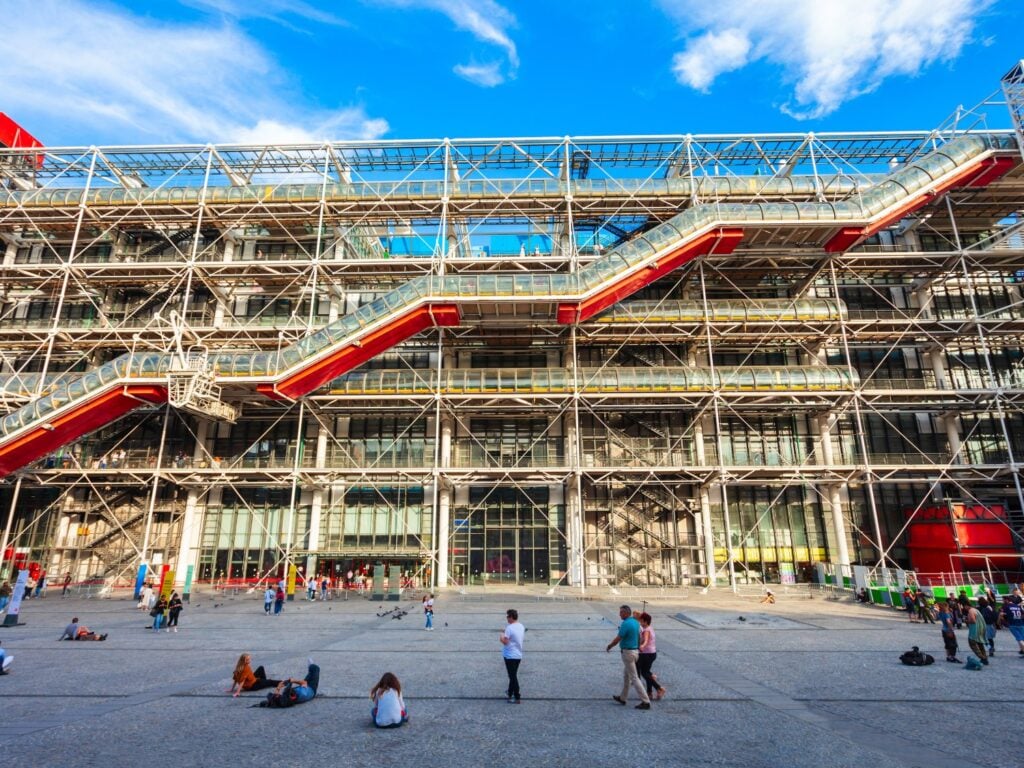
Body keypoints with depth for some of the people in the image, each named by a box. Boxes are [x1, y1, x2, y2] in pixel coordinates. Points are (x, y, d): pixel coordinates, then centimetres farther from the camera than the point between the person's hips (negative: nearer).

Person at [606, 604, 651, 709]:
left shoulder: (626, 624, -22)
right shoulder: (635, 622, 6)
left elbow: (617, 639, -18)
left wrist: (609, 646, -4)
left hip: (628, 652, -10)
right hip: (635, 650, 10)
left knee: (634, 678, -3)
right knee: (626, 676, 20)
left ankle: (646, 702, -1)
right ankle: (622, 698, 31)